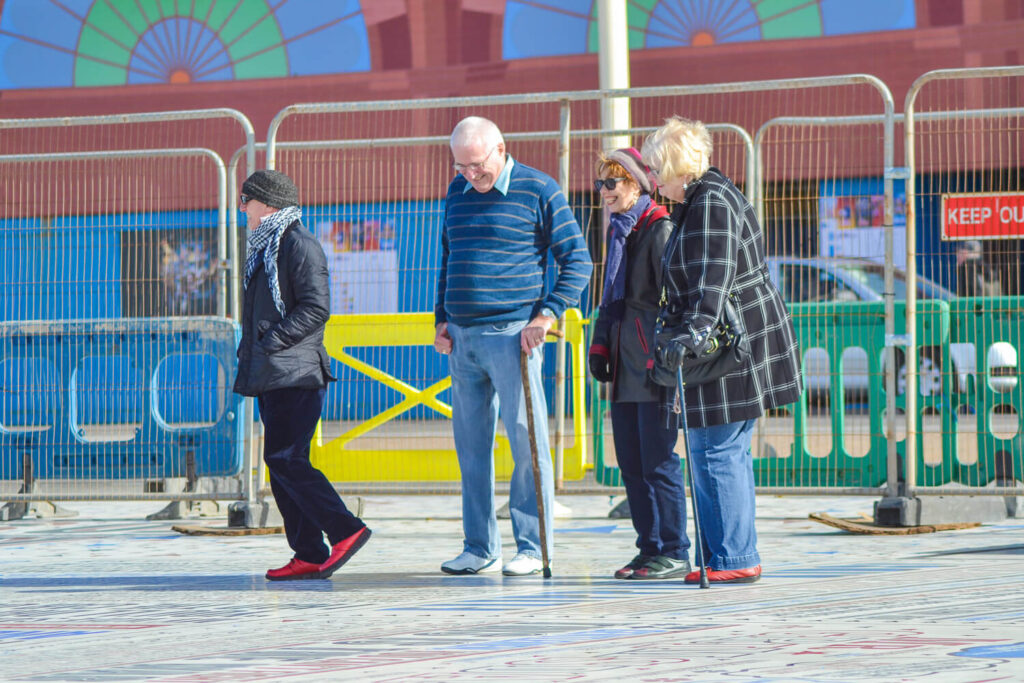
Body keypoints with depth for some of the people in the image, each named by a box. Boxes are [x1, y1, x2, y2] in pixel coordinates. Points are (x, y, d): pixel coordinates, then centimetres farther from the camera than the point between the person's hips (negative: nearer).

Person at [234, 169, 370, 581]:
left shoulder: (299, 245, -9)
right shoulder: (264, 248, 20)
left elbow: (316, 308, -17)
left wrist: (270, 342, -18)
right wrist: (250, 352, 12)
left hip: (296, 375, -10)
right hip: (273, 377, 10)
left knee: (285, 459, -14)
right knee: (281, 462, 6)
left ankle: (346, 530, -11)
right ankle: (309, 555, 6)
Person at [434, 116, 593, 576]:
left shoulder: (538, 191, -3)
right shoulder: (458, 192, 14)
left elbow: (578, 260, -2)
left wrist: (547, 314, -11)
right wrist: (441, 319, 15)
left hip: (512, 334, -6)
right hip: (462, 339, 6)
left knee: (526, 441, -6)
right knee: (471, 445, 8)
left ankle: (532, 547, 0)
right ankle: (479, 547, 15)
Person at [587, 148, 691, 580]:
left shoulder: (660, 230, -8)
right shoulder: (619, 232, 18)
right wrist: (598, 346, 17)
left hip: (653, 367, -9)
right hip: (624, 367, 9)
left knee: (658, 462, -7)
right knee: (631, 463, 9)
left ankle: (674, 553, -2)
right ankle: (650, 548, 14)